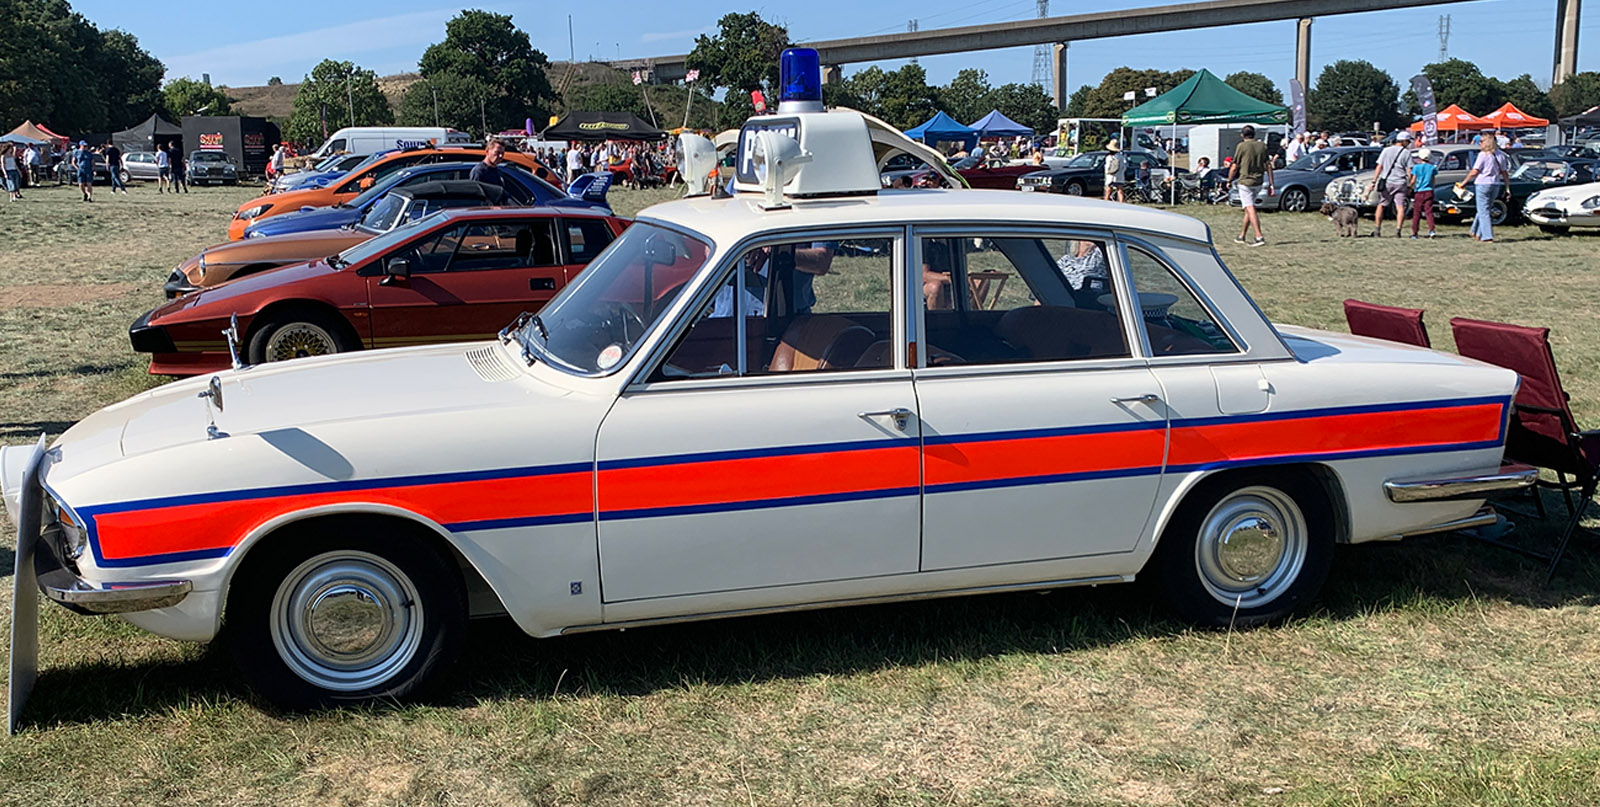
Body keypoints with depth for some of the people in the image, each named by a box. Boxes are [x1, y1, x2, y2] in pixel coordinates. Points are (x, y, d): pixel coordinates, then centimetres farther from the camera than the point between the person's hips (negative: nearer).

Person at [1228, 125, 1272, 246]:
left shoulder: (1242, 146, -8)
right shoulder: (1262, 145, 7)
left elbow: (1234, 168, -6)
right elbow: (1268, 165, 6)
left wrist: (1229, 180, 11)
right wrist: (1270, 185, 9)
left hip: (1245, 181, -6)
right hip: (1258, 182, 6)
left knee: (1250, 209, -10)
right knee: (1248, 208, 18)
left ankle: (1259, 236, -21)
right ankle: (1242, 236, 27)